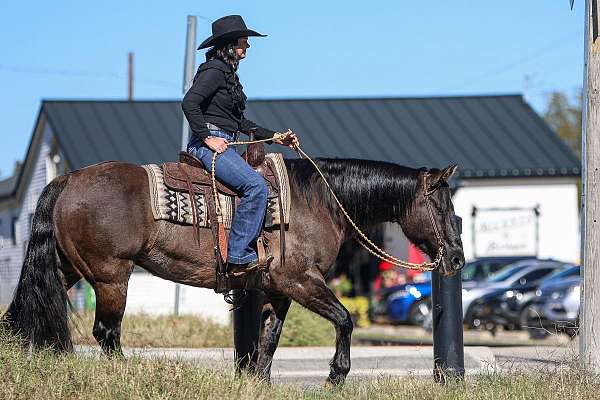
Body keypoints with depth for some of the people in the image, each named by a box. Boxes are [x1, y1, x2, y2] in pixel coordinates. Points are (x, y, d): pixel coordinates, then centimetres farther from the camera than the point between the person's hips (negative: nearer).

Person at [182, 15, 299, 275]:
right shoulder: (214, 70, -10)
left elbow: (239, 121, 27)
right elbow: (189, 103, -21)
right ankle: (239, 256, -25)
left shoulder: (228, 73, 21)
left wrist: (274, 137, 23)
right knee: (255, 185, -25)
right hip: (208, 145, -11)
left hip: (222, 144, 11)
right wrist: (208, 138, -21)